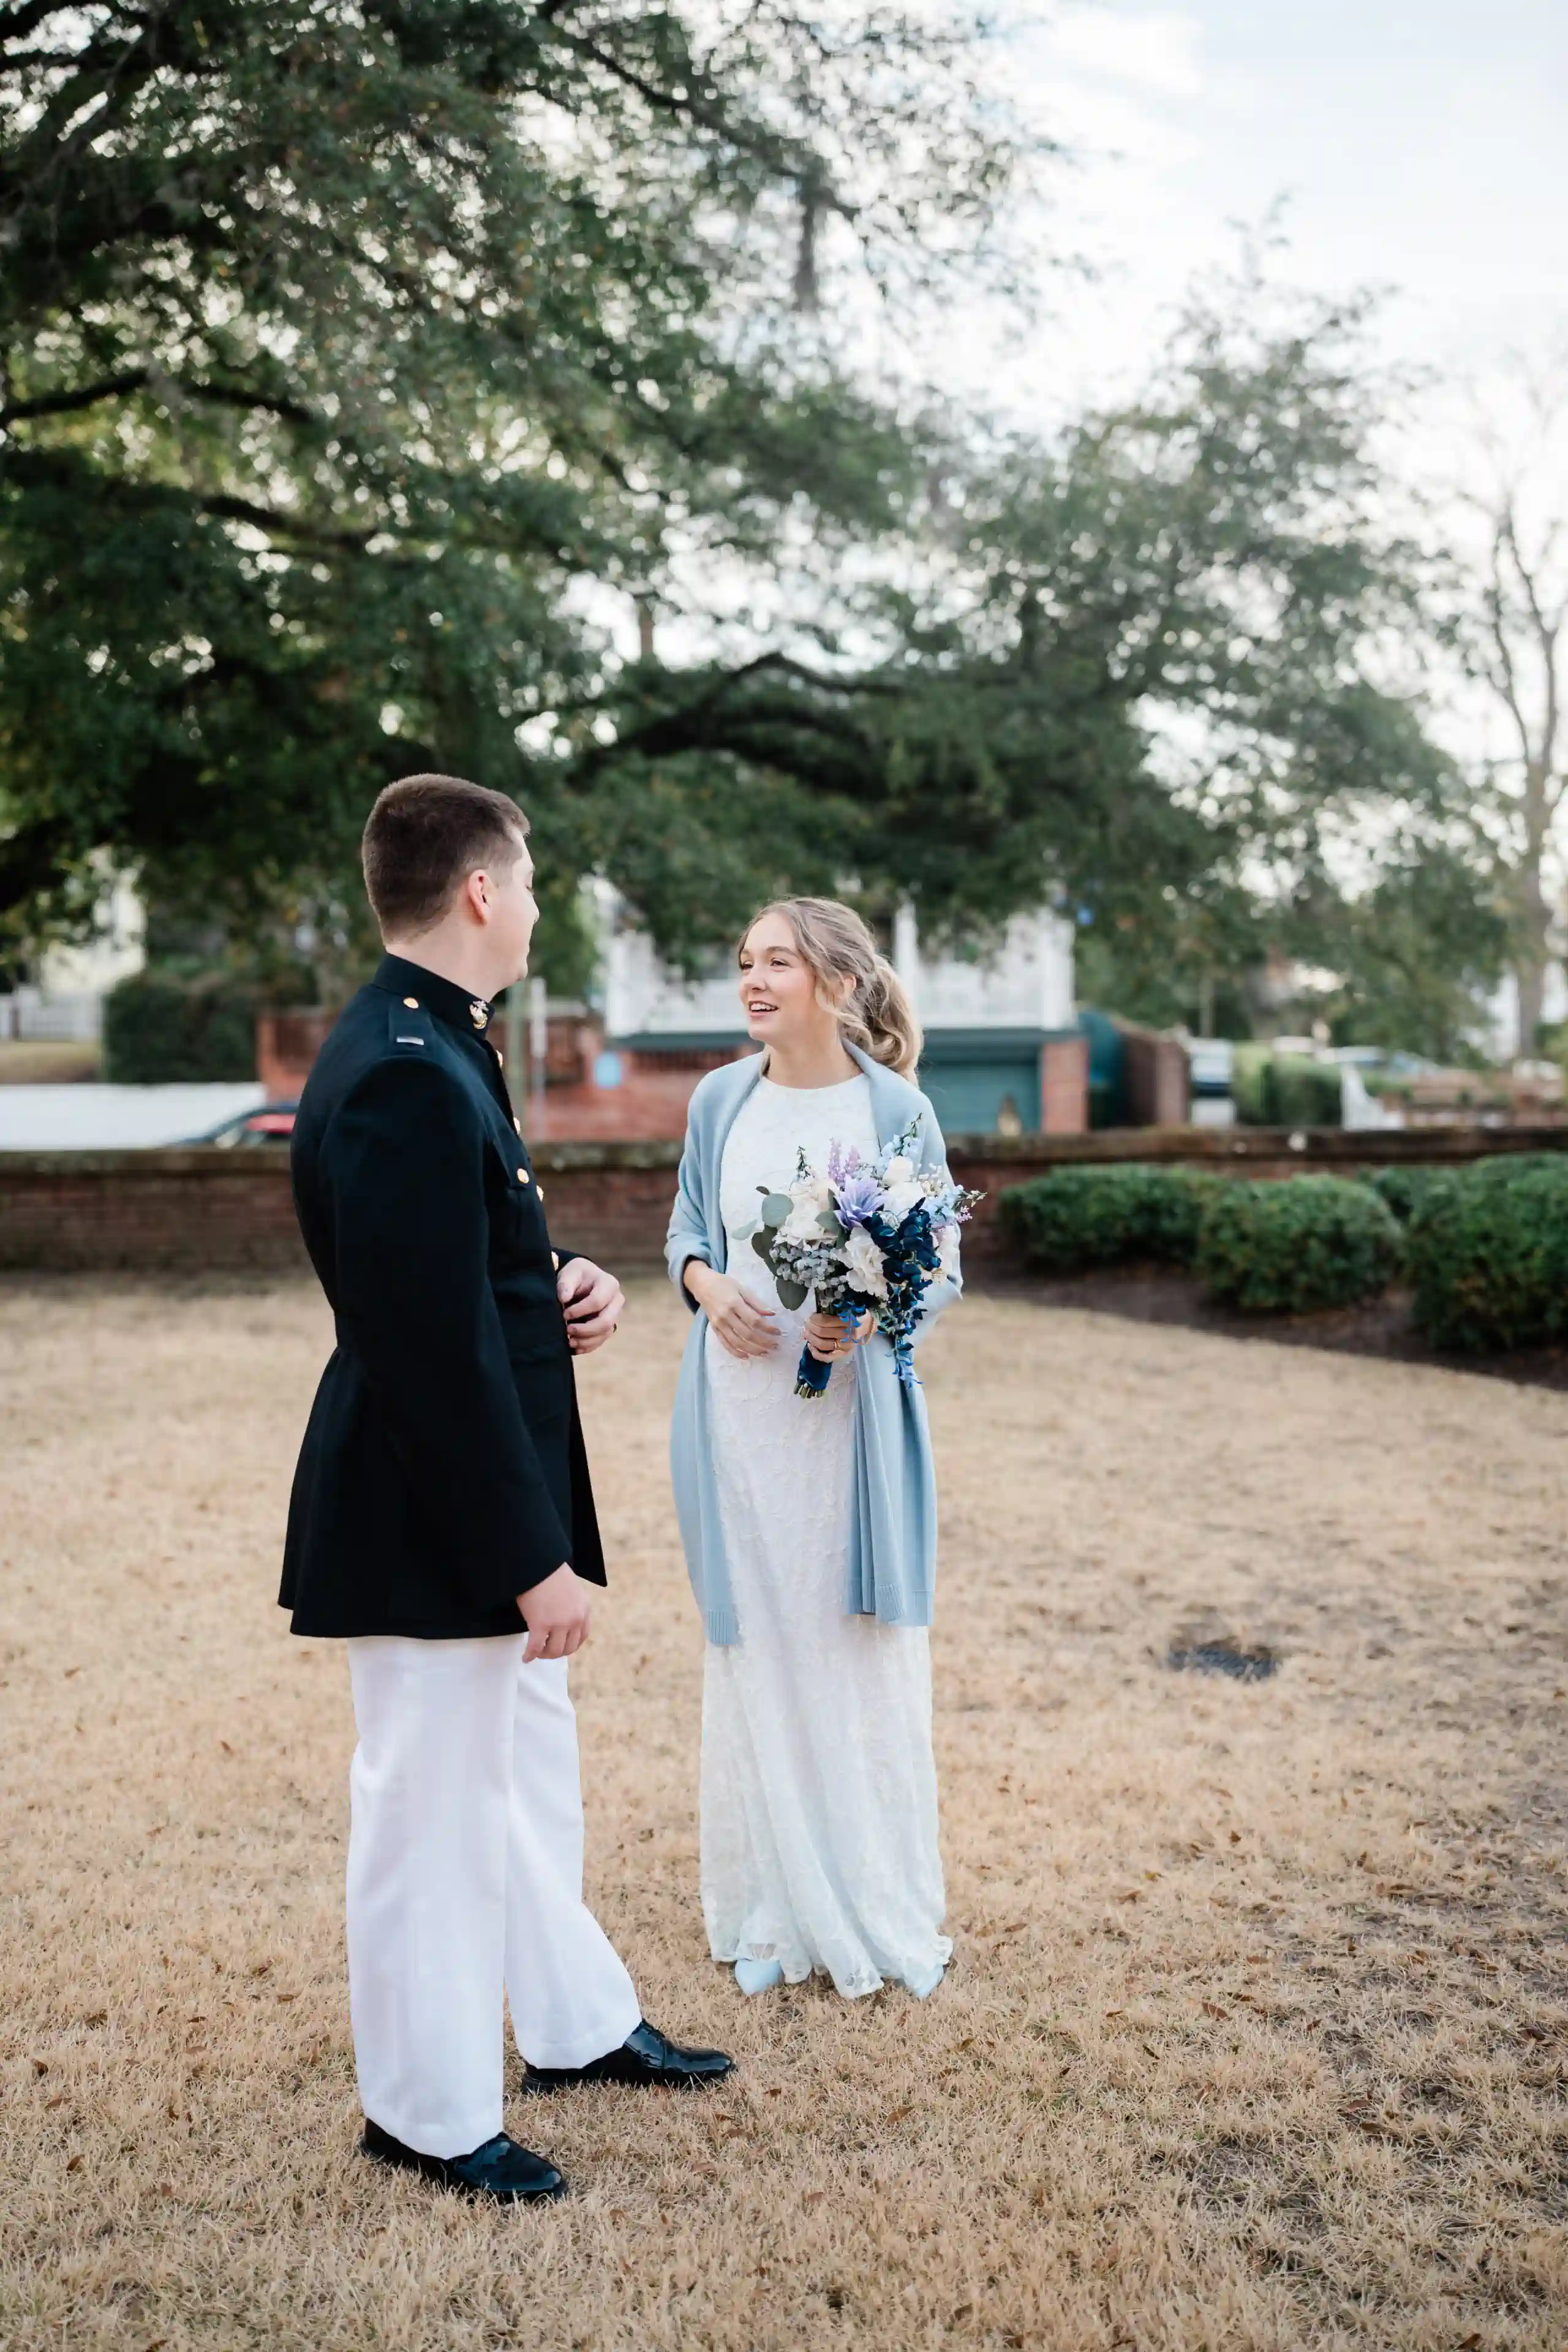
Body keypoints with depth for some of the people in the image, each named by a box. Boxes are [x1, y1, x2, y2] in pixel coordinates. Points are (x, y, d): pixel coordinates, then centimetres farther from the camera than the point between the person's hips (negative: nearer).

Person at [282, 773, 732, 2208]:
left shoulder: (433, 1048, 8)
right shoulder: (406, 1078, -25)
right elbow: (434, 1348, -27)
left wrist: (559, 1282, 0)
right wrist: (530, 1557, -23)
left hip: (484, 1513, 11)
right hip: (430, 1525, -11)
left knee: (534, 1776, 24)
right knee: (435, 1810, 7)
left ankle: (579, 2025, 42)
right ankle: (432, 2115, 27)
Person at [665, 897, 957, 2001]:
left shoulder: (896, 1109, -4)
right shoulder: (721, 1098, 3)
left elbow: (944, 1267, 0)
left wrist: (869, 1316, -19)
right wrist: (706, 1283, -8)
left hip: (853, 1408, -2)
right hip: (739, 1404, 2)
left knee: (864, 1649, 5)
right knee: (754, 1646, 9)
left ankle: (880, 1908, 23)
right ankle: (772, 1910, 24)